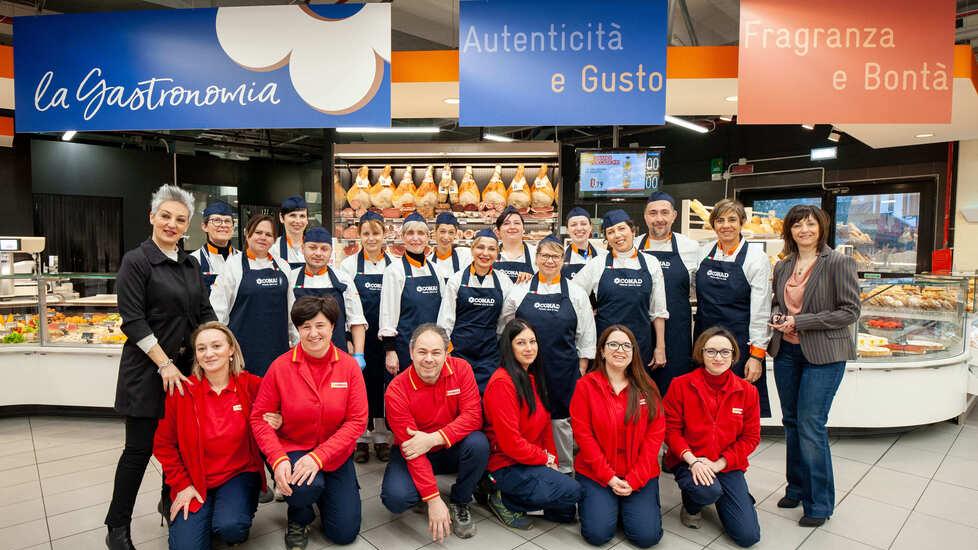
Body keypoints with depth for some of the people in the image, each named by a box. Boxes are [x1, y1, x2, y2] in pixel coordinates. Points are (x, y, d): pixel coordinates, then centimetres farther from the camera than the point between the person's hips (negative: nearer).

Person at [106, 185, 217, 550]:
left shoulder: (190, 264, 10)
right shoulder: (136, 261, -9)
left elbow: (205, 313, 12)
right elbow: (133, 321, -14)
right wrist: (165, 364, -17)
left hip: (187, 366, 6)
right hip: (148, 369, -5)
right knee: (140, 448, 2)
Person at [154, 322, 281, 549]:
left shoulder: (252, 385, -8)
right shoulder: (182, 391, -7)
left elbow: (270, 418, 9)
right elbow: (164, 444, 2)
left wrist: (275, 424, -15)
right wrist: (182, 484, -3)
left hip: (239, 474, -1)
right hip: (195, 482, 1)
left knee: (230, 527, -27)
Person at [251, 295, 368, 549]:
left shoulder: (349, 366, -11)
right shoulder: (281, 366, -12)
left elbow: (357, 420, -12)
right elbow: (260, 417, -8)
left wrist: (318, 456, -22)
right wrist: (278, 459, -23)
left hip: (336, 454, 2)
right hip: (292, 449, -1)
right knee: (305, 487, -35)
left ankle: (325, 491, 33)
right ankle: (298, 519, 4)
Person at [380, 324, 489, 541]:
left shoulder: (461, 369, -15)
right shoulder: (397, 390, -21)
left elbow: (473, 416, -20)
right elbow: (410, 448, -22)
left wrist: (434, 438, -33)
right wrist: (433, 499, -26)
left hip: (452, 449, 1)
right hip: (415, 455, -1)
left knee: (478, 443, -30)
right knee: (395, 498, -26)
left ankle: (460, 502, -1)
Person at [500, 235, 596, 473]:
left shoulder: (576, 293, 5)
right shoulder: (520, 291, 3)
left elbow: (586, 335, 7)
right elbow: (504, 328, 10)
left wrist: (582, 369, 4)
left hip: (564, 370, 0)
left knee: (561, 418, 7)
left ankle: (564, 468, 25)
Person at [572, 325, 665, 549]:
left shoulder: (647, 387, 1)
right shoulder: (586, 385, -6)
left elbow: (655, 434, -3)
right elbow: (583, 434, -8)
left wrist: (635, 480, -11)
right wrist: (609, 477, -13)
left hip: (640, 475, 2)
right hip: (596, 473, -1)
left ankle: (627, 504, 20)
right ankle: (609, 504, 18)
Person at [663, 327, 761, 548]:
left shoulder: (747, 391, -2)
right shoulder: (680, 385, -9)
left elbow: (751, 437, 0)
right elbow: (671, 429, -6)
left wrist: (719, 463, -12)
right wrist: (692, 460, -20)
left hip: (728, 465, 3)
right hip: (688, 462, -2)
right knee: (708, 490, -36)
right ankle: (691, 506, 4)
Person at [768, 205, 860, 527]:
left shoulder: (839, 264, -8)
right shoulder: (782, 267, 9)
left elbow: (850, 311, -11)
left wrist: (800, 322, -16)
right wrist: (777, 317, -3)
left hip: (824, 355, -6)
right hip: (786, 352, 6)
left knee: (810, 425, -5)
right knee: (791, 422, 13)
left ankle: (819, 503, 12)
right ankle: (796, 488, 29)